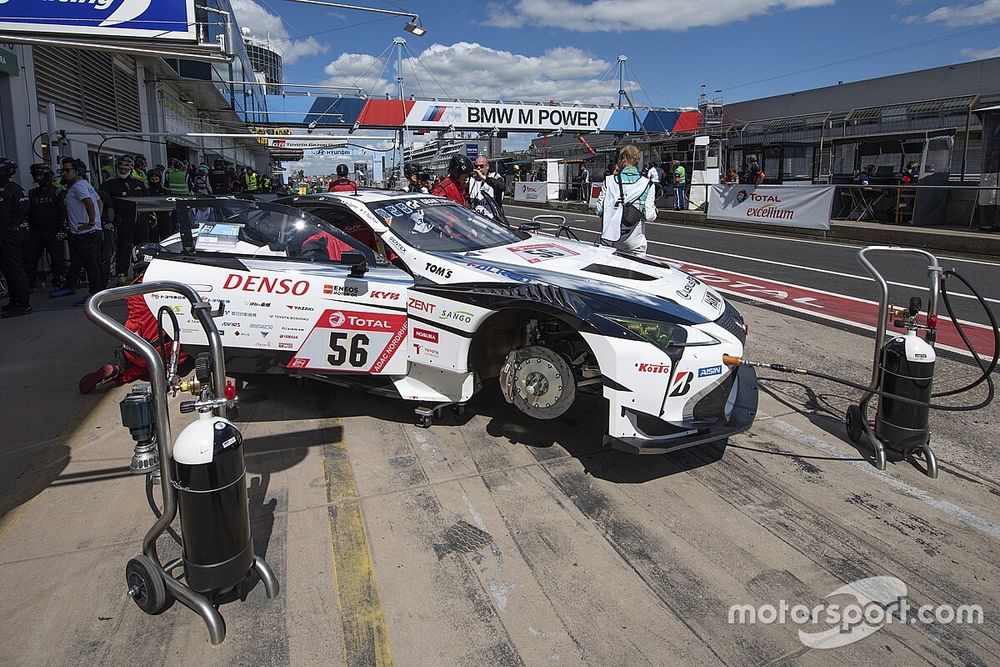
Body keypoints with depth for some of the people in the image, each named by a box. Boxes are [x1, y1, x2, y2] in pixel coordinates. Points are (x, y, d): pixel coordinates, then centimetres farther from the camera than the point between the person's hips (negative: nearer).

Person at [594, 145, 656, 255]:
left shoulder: (609, 181, -2)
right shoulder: (647, 184, -4)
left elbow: (599, 211, 1)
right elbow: (649, 216, -7)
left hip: (608, 242, 1)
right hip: (635, 243, -1)